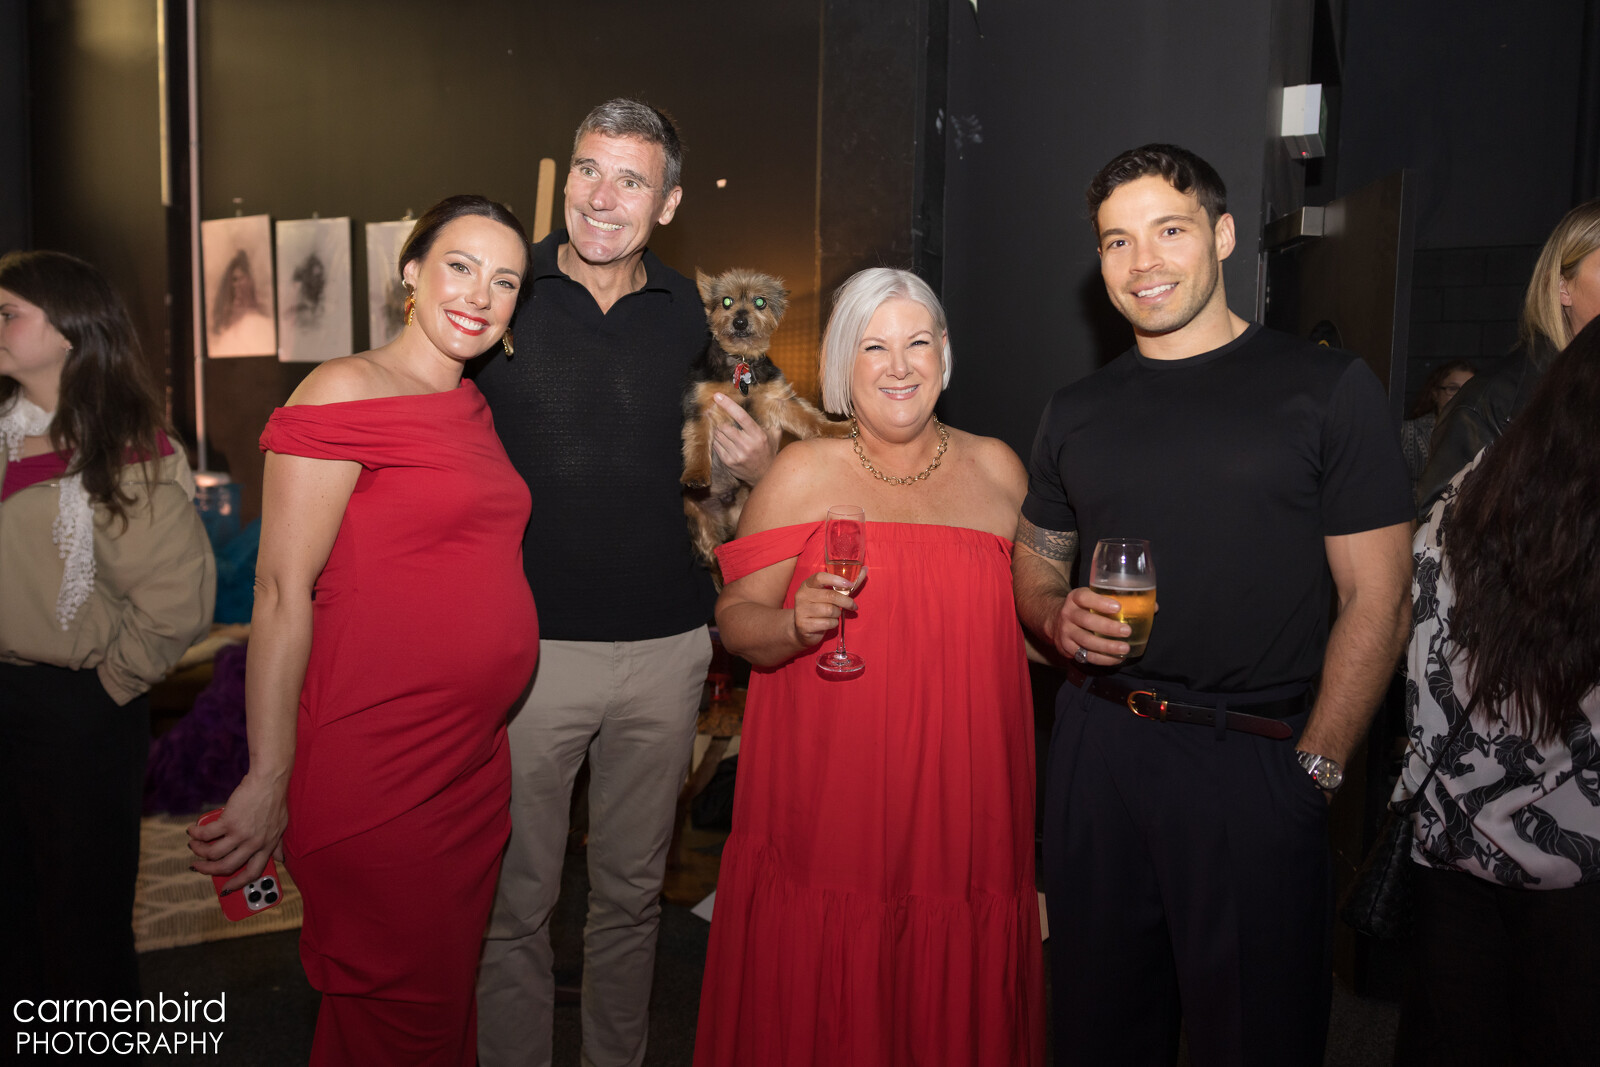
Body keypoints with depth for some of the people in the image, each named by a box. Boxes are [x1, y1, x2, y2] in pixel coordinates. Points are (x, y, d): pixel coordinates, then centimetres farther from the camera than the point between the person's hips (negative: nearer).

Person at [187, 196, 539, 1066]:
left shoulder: (475, 407, 11)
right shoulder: (347, 392, -12)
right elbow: (282, 592, -15)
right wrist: (268, 780, -15)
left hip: (474, 759, 8)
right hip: (374, 772, -7)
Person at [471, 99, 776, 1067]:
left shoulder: (689, 312, 6)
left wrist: (760, 463, -3)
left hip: (666, 644, 3)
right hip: (529, 644, -2)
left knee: (634, 888, 17)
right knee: (516, 896, 7)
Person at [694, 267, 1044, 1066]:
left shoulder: (996, 469, 10)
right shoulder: (803, 474, 1)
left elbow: (1035, 615, 23)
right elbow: (735, 618, -3)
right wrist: (796, 625, -21)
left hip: (965, 805, 2)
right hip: (830, 807, -2)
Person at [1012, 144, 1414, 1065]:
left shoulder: (1328, 388, -3)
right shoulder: (1078, 410, 10)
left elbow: (1375, 599, -5)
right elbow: (1033, 564, 18)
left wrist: (1314, 768, -11)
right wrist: (1060, 618, -4)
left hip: (1258, 760, -3)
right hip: (1099, 744, 4)